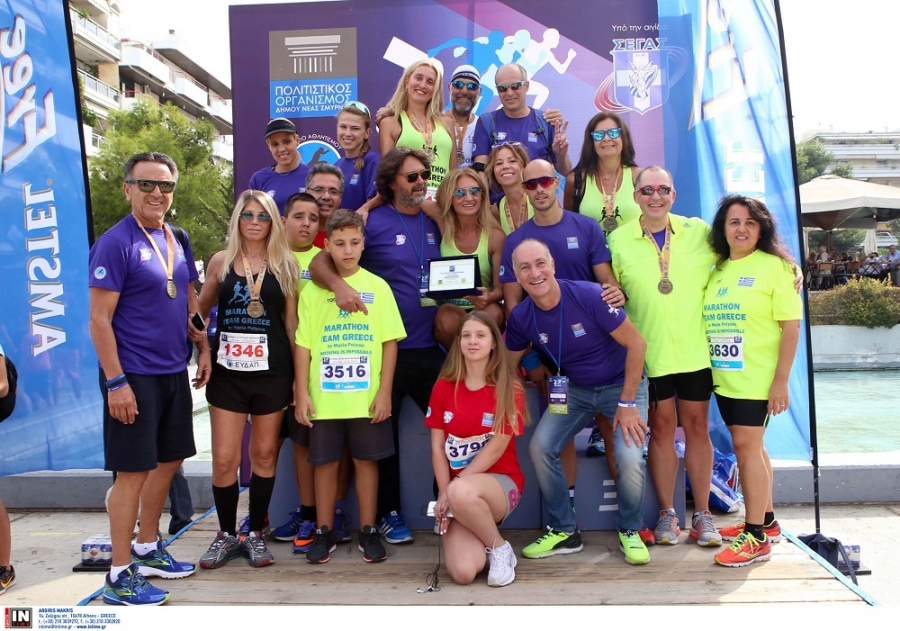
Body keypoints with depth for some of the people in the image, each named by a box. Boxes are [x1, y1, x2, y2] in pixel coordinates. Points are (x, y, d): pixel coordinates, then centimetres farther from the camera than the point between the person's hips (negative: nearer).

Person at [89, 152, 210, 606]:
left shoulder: (178, 240, 10)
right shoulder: (115, 243, -12)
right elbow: (99, 319, -15)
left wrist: (203, 348, 9)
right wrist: (116, 381, -19)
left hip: (174, 373, 8)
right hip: (134, 376, -8)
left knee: (168, 461, 16)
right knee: (133, 470, -2)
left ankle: (147, 549, 33)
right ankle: (120, 576, 11)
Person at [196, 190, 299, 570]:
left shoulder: (285, 264, 3)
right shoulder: (221, 261, 6)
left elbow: (291, 321, 4)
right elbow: (200, 308, 13)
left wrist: (298, 374, 2)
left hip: (272, 369, 0)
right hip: (227, 370, 1)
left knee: (264, 454, 9)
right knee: (224, 459, 0)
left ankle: (256, 534, 23)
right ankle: (226, 534, 19)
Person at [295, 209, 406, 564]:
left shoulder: (378, 287, 1)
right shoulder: (312, 290, 3)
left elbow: (390, 342, 0)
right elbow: (303, 345, 2)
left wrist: (385, 391, -5)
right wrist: (302, 393, -3)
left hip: (367, 397, 0)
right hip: (323, 397, 1)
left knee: (366, 460, 9)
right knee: (325, 463, 10)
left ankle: (368, 532, 22)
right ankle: (324, 533, 24)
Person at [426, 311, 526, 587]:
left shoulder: (509, 388, -7)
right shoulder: (444, 386, 2)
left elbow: (497, 447, -13)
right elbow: (437, 447, 2)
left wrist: (452, 489, -17)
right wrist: (444, 495, -10)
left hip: (501, 481, -2)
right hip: (459, 489, 2)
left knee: (462, 492, -39)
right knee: (462, 572, -21)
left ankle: (501, 548, -9)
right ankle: (482, 539, 16)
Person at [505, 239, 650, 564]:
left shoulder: (589, 295, -26)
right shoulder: (520, 317, -12)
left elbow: (636, 344, -19)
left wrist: (627, 403, -18)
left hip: (622, 385, -4)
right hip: (574, 389, 4)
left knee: (630, 458, -22)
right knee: (540, 448, -10)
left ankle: (630, 531, 7)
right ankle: (564, 532, 9)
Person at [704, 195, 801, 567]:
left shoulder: (774, 266, -7)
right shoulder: (717, 269, 10)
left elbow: (792, 325, -11)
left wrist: (781, 380, -15)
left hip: (757, 379, -6)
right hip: (724, 378, 6)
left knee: (747, 446, -6)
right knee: (749, 448, 15)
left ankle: (757, 537, 4)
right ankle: (765, 521, 30)